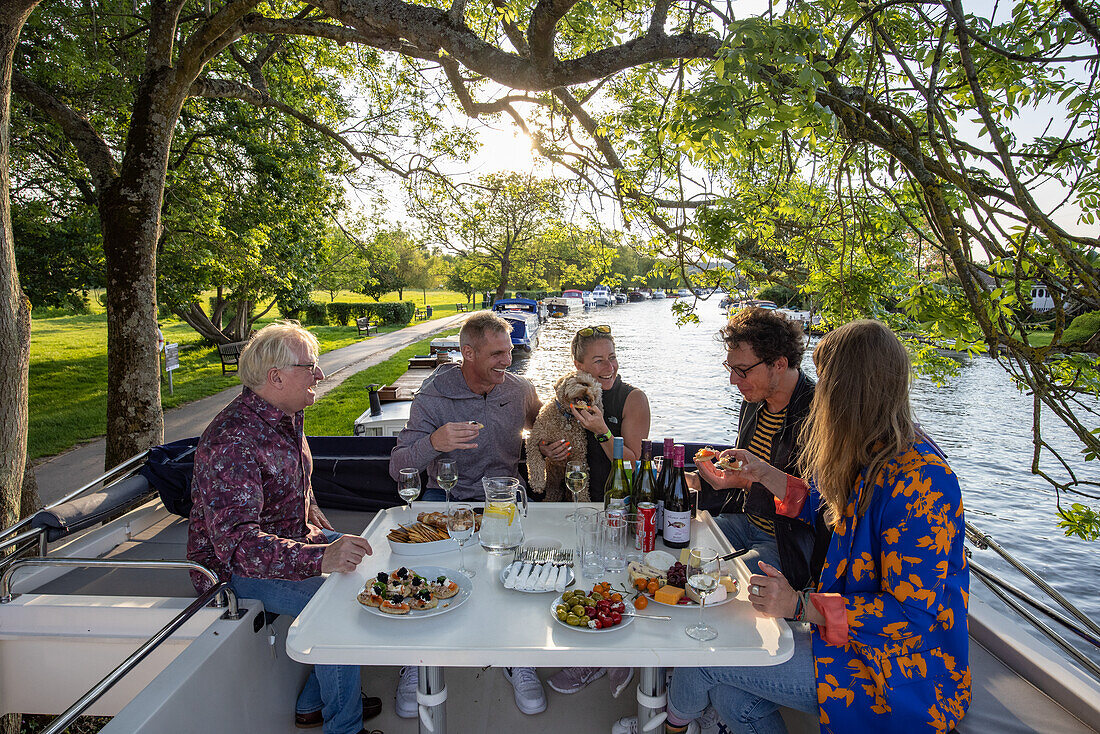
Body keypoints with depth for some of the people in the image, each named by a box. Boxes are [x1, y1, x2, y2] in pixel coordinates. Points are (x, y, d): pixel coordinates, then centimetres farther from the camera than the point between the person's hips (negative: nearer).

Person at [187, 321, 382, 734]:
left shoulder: (286, 418, 3)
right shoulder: (232, 440, -29)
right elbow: (235, 540, -37)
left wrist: (328, 538, 9)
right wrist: (319, 558, -47)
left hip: (290, 539, 10)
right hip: (236, 567, -9)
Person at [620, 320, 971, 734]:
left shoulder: (918, 481, -28)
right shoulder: (875, 459, 3)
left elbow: (911, 613, -26)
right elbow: (825, 507, 20)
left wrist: (799, 606, -26)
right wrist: (763, 473, 16)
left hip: (901, 674, -8)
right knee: (734, 698, -6)